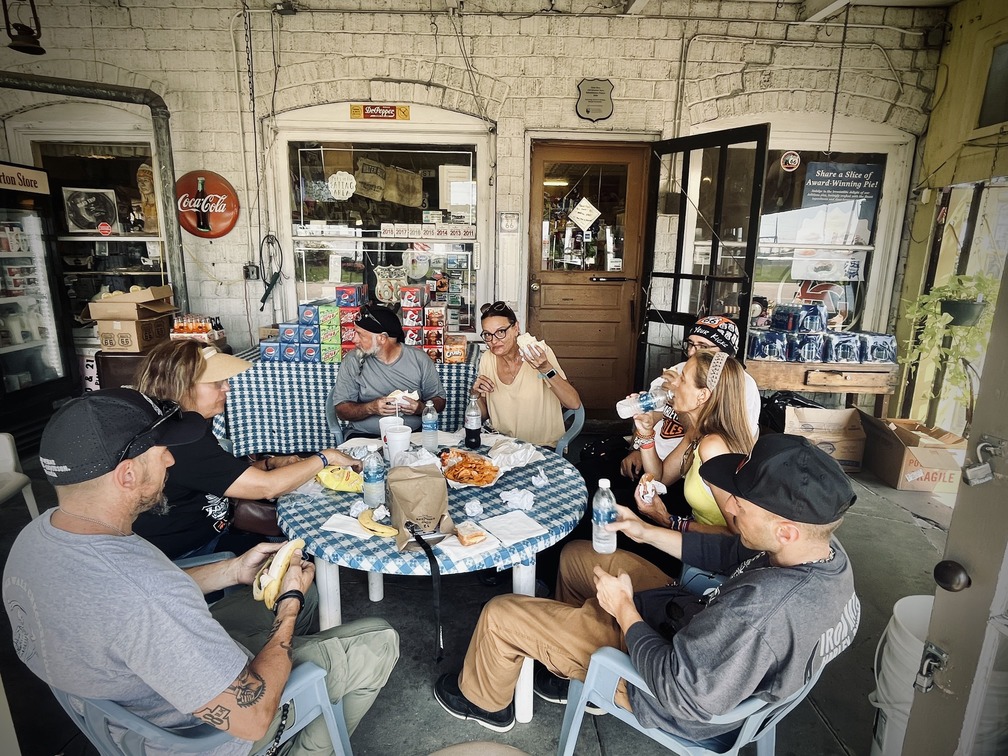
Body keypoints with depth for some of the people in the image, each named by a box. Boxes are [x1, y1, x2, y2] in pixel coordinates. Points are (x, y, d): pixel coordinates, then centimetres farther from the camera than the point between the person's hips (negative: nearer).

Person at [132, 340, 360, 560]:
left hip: (211, 530, 9)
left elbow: (223, 476, 11)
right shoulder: (181, 442, -30)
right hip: (185, 556, -9)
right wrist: (325, 457, -18)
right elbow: (266, 487, -30)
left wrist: (271, 464, -6)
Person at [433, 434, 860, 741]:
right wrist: (648, 532, 0)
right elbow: (731, 552, 3)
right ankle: (569, 668, 40)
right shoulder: (824, 549, -14)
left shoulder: (763, 609, -42)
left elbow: (680, 692, -32)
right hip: (695, 629, 8)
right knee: (578, 556, 20)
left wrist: (624, 609, -19)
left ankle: (485, 703, 33)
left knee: (501, 616, -1)